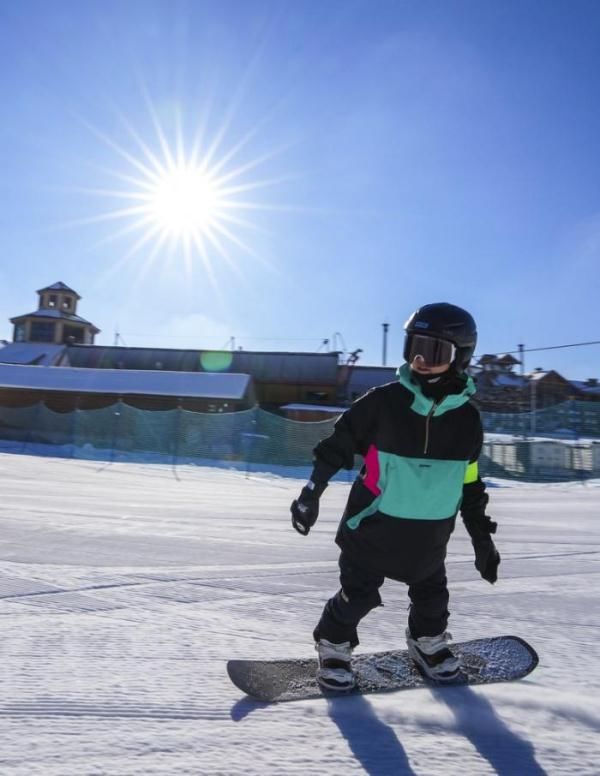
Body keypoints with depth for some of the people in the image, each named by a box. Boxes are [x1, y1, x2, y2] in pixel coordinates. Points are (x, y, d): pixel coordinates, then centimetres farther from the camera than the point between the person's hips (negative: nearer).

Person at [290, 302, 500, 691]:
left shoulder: (467, 419, -6)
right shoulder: (384, 401, -17)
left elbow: (470, 483, 5)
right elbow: (338, 445, -8)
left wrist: (482, 535, 8)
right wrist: (311, 494, -8)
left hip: (429, 533, 4)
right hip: (373, 524, -3)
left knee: (432, 594, 21)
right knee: (358, 594, 7)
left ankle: (428, 642, 50)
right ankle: (334, 645, 33)